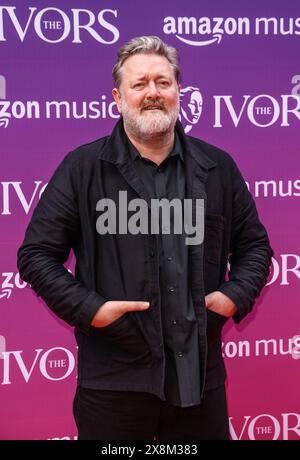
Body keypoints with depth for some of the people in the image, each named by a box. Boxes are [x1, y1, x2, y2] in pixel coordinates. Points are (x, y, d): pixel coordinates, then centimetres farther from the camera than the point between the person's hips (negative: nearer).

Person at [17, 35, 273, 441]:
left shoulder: (218, 167, 8)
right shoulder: (82, 168, -1)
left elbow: (254, 243, 17)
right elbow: (37, 254, 0)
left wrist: (237, 295, -1)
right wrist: (87, 308, -12)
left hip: (201, 376, 3)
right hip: (115, 380, -2)